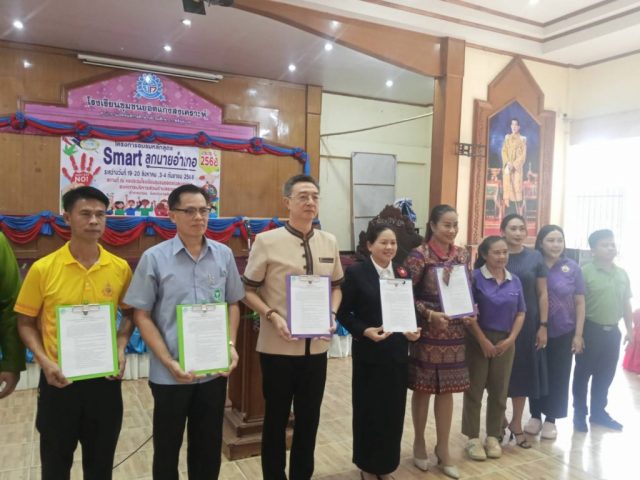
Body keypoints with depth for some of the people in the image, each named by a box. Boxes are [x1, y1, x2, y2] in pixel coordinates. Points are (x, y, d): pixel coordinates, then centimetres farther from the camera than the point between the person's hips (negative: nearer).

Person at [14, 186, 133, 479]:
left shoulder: (120, 268, -4)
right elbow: (25, 323, 0)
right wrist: (44, 361, -13)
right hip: (59, 380, -1)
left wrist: (121, 348, -7)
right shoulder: (43, 269, -9)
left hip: (105, 379, 1)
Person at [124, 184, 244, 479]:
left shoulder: (224, 255, 1)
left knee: (209, 447, 17)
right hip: (170, 374, -2)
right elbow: (141, 315, -6)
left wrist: (231, 345, -5)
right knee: (167, 448, 16)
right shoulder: (154, 258, -7)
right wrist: (169, 361, -15)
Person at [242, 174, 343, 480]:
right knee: (276, 418, 13)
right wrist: (273, 316, -18)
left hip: (317, 346, 4)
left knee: (309, 418, 17)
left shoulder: (330, 242, 4)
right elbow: (248, 290, -4)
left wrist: (331, 314, -3)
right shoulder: (267, 241, -9)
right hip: (278, 347, -4)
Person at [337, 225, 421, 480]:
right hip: (369, 354, -4)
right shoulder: (356, 272, -7)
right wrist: (364, 331, -20)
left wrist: (414, 330, -6)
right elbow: (343, 313, -7)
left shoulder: (403, 273, 7)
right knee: (369, 411, 7)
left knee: (394, 411, 10)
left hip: (397, 353, 4)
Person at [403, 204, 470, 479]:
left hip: (454, 333, 4)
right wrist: (431, 314, -21)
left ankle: (443, 449, 25)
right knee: (423, 389, 8)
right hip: (427, 332, -4)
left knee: (446, 390, 11)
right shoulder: (419, 255, -10)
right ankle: (419, 442, 29)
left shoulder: (462, 255, 6)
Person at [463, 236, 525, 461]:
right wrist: (483, 340, -12)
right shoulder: (475, 277, -9)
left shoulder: (515, 281, 5)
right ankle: (473, 438, 15)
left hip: (505, 342, 4)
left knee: (499, 391, 11)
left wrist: (511, 339, -3)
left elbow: (520, 313, 9)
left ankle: (493, 436, 26)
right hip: (478, 340, -4)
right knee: (474, 390, 3)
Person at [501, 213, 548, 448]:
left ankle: (516, 424, 25)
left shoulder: (535, 257, 0)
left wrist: (543, 326, -2)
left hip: (527, 323, 1)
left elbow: (542, 294, 2)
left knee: (523, 371, 9)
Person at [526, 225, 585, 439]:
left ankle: (551, 419, 24)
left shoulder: (572, 268, -3)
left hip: (564, 333, 0)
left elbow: (580, 303, 1)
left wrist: (578, 335, -2)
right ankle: (535, 416, 25)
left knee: (558, 376, 8)